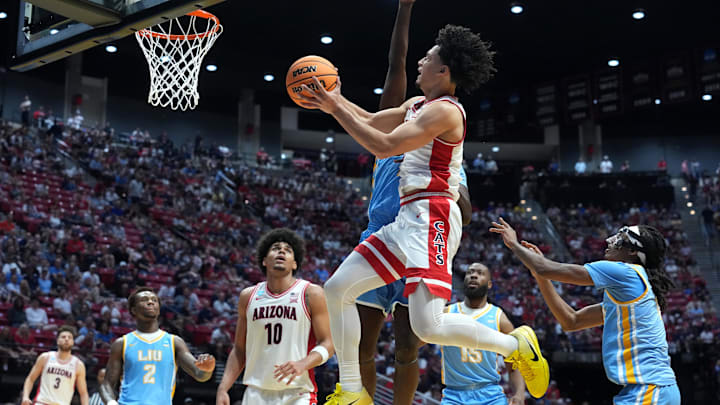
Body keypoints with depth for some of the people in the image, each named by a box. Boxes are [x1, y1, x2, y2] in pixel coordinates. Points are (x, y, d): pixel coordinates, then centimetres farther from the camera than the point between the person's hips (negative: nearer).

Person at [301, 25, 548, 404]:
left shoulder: (444, 110, -12)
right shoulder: (417, 104, 19)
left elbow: (384, 146, -19)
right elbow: (372, 122, 32)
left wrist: (336, 109, -14)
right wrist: (334, 98, 19)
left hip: (432, 219, -10)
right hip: (408, 219, 10)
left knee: (428, 326, -21)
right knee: (337, 288, 6)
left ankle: (515, 345, 4)